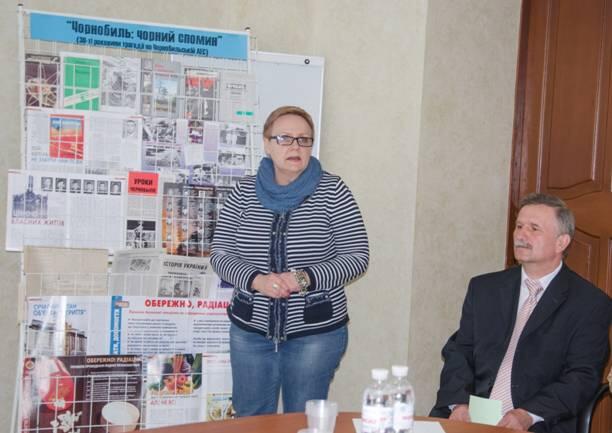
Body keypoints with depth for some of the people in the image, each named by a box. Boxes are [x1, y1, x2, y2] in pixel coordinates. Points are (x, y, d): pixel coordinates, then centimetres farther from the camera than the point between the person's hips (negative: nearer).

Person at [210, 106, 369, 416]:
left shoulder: (332, 191, -6)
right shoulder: (244, 192, 1)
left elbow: (356, 257, -8)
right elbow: (220, 253, -1)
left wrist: (304, 278, -22)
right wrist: (257, 280, -21)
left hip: (316, 332, -2)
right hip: (251, 330, 2)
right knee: (249, 420, 14)